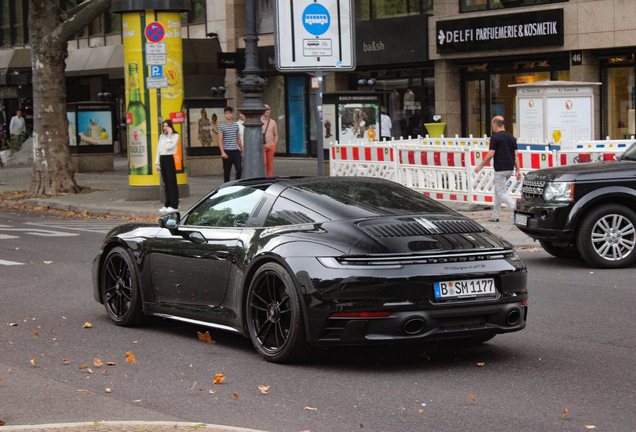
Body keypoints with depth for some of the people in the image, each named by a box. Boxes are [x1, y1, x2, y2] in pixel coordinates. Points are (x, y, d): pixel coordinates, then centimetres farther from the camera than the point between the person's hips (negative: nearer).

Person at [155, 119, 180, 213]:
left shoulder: (175, 136, -1)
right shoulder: (161, 136, 17)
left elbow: (169, 147, -15)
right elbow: (158, 149, 18)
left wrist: (169, 135, -10)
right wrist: (157, 162, 11)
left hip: (170, 159, -6)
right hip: (162, 159, 6)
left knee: (171, 182, -6)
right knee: (166, 183, 8)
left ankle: (174, 205, -5)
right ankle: (168, 204, 12)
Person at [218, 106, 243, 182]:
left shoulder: (236, 125, 11)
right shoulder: (222, 126, -2)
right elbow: (220, 140, -7)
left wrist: (242, 151, 19)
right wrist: (222, 152, -18)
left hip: (236, 151, 3)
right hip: (227, 152, -3)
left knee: (239, 169, -7)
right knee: (227, 171, 3)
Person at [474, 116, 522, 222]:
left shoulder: (495, 137, -10)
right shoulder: (511, 137, 11)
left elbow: (490, 155, -13)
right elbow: (516, 155, 8)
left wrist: (480, 166, -2)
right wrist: (518, 170, 8)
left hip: (500, 169, -8)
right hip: (510, 169, 8)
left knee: (502, 193, -5)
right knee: (497, 190, 18)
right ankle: (495, 216, 21)